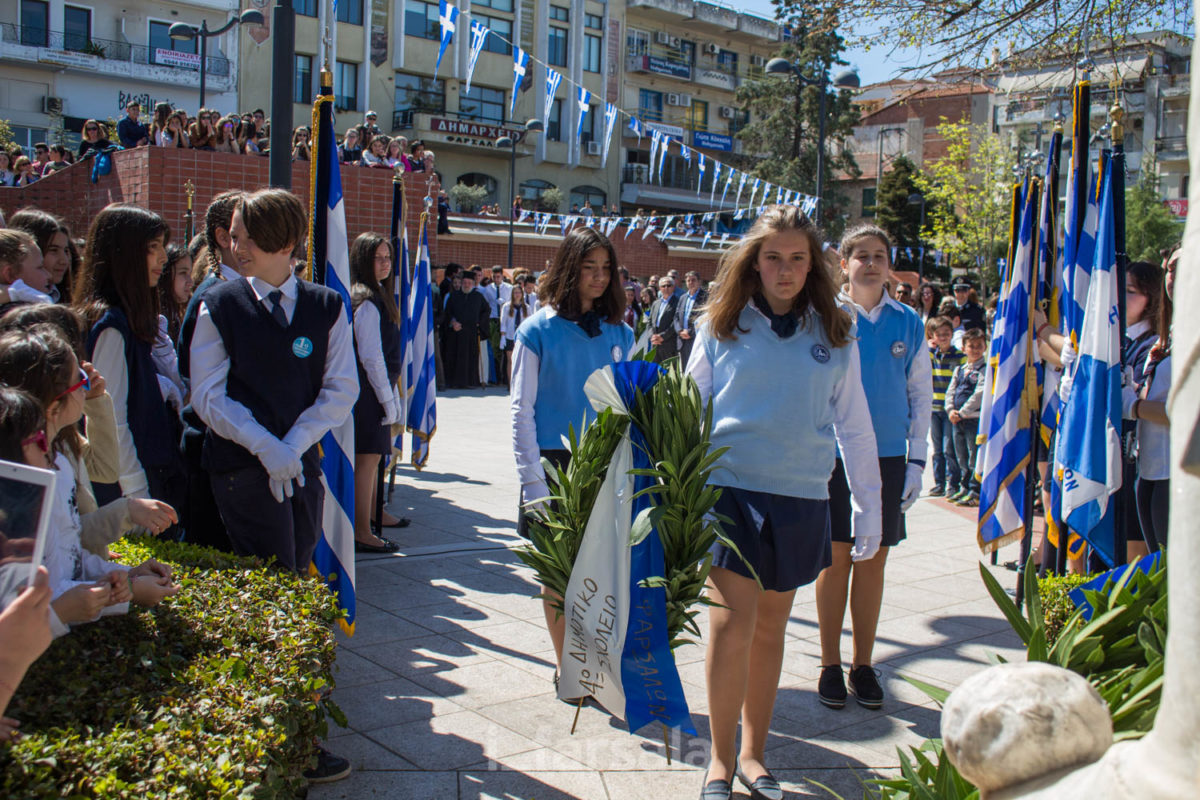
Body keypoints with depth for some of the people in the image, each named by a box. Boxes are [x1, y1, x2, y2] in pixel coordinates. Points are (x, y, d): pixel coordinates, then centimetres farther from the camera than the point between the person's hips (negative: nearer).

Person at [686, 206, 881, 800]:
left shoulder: (835, 337, 5)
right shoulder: (720, 326, 2)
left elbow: (854, 428, 11)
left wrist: (869, 505, 11)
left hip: (802, 498, 2)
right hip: (731, 488, -2)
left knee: (769, 629, 12)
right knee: (731, 624, -8)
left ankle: (753, 751, 28)